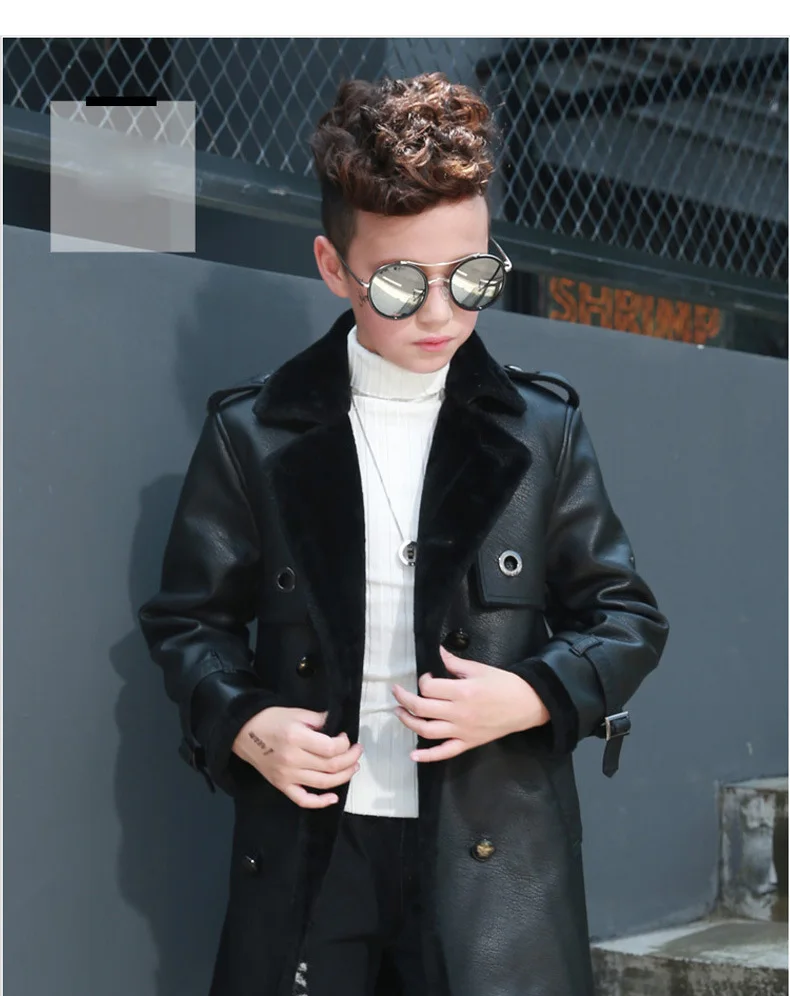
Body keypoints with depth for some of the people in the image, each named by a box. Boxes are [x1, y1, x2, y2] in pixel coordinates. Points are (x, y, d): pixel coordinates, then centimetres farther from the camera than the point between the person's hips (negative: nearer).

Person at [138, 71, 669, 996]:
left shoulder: (541, 429, 0)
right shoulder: (253, 433, -1)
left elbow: (626, 617, 6)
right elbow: (189, 618, 8)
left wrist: (532, 697, -12)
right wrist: (242, 724, -11)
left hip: (495, 858, 0)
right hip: (306, 848, 0)